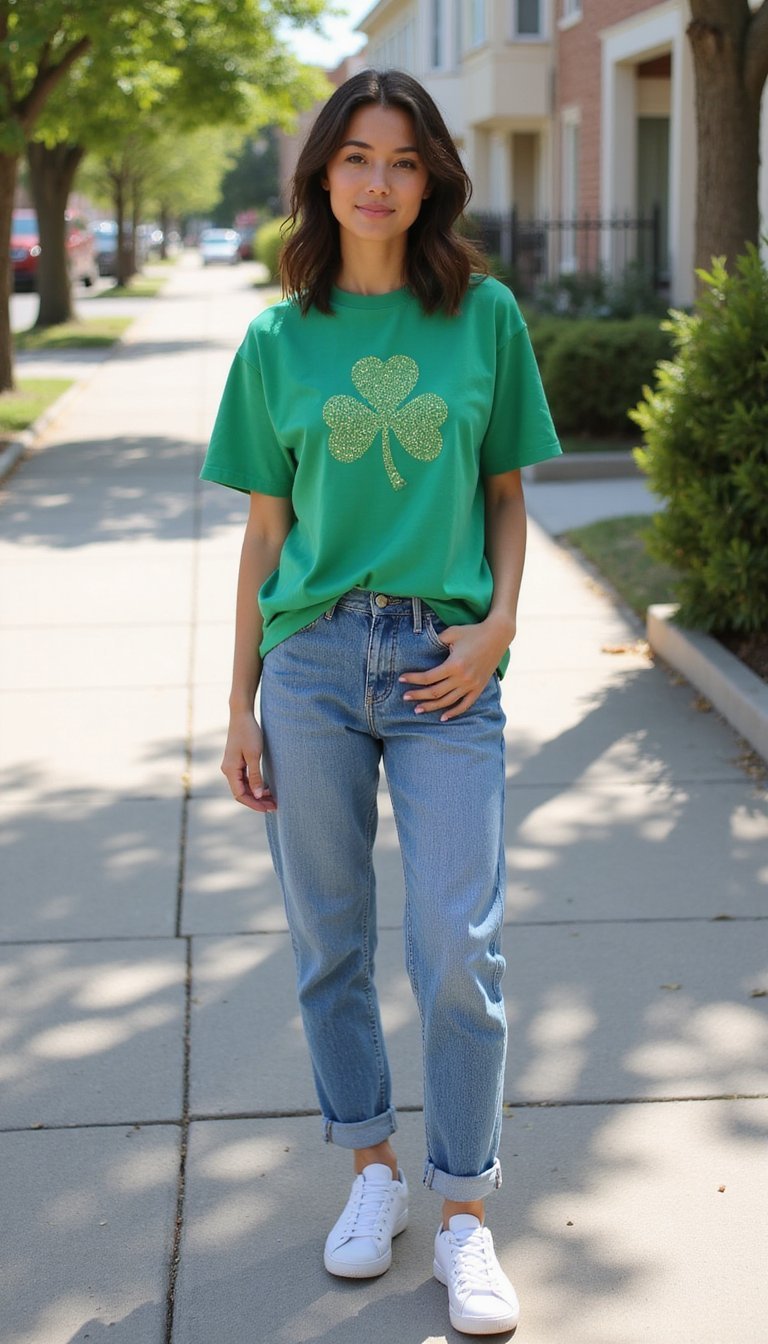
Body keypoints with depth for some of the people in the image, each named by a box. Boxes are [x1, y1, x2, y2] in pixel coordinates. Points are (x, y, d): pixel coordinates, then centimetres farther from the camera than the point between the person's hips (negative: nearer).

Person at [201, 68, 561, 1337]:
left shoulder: (485, 318, 4)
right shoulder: (279, 342, 5)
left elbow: (506, 495, 11)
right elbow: (266, 533, 8)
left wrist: (498, 625, -6)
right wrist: (241, 708, 6)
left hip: (445, 663, -1)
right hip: (313, 658, 1)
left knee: (458, 950, -5)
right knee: (331, 943, 9)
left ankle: (465, 1214, 11)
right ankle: (373, 1168, 29)